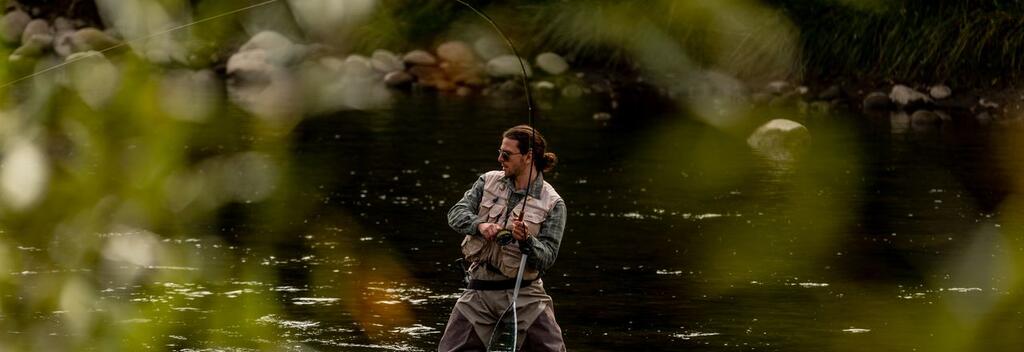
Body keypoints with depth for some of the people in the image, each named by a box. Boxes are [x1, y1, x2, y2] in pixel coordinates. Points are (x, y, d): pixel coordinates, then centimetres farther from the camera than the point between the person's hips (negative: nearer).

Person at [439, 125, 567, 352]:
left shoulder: (552, 204, -3)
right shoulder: (489, 182, 7)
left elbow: (547, 258, -9)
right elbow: (456, 213, -2)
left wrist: (526, 240, -28)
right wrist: (480, 225, -22)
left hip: (524, 296, -3)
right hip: (479, 292, 3)